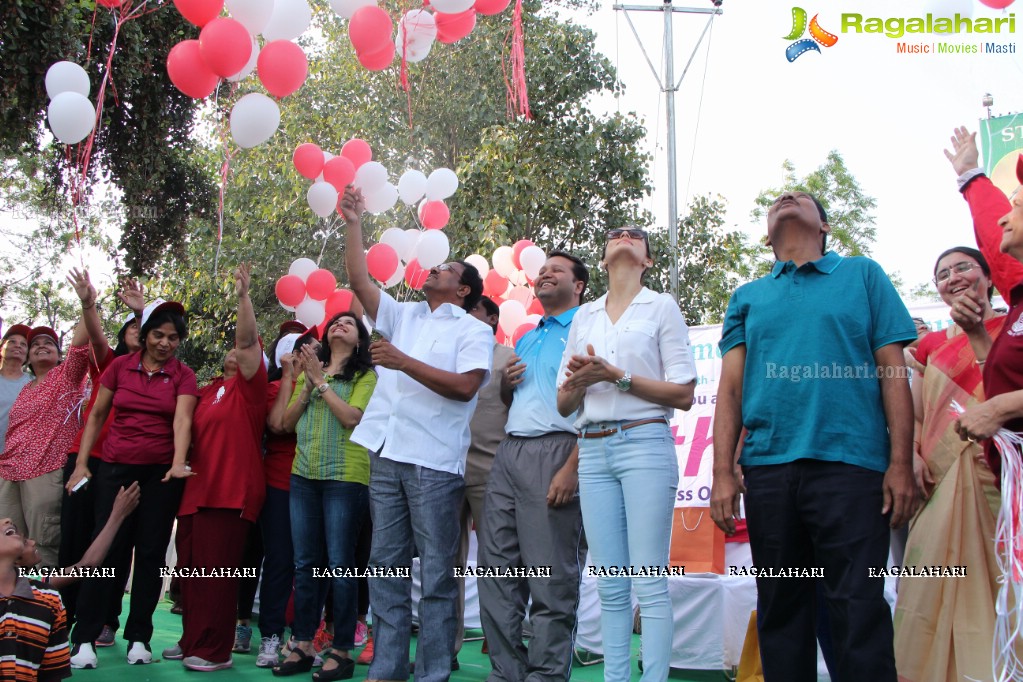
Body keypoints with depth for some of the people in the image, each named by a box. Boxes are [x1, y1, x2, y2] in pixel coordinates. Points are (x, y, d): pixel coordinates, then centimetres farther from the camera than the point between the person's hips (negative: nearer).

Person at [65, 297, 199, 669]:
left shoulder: (183, 375, 0)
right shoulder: (120, 366, 3)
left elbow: (182, 419, -15)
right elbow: (96, 415, 8)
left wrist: (179, 462, -31)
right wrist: (81, 463, 4)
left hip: (161, 474, 0)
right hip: (116, 469, 0)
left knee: (151, 553, 4)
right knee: (107, 550, -3)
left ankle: (138, 637, 15)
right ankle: (84, 637, 6)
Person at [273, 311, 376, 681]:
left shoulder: (365, 375, 1)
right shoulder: (308, 371, 16)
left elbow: (351, 417, -14)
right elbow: (287, 422, 11)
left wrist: (321, 381, -8)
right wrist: (307, 385, -2)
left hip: (345, 476, -5)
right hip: (304, 474, 5)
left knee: (339, 565, -3)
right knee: (305, 564, 8)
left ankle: (342, 651, 5)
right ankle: (302, 646, 15)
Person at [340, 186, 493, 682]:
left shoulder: (474, 330, 4)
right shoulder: (403, 316, 22)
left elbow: (465, 386, -11)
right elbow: (359, 281, 16)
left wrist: (403, 362, -15)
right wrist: (353, 224, 12)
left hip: (434, 460, -6)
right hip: (387, 454, 6)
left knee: (436, 572, -3)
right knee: (386, 565, 7)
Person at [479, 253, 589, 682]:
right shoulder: (526, 339, 25)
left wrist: (571, 469, -20)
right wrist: (504, 383, 9)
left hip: (554, 451, -8)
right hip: (509, 452, 8)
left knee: (551, 579, -6)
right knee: (496, 568, 5)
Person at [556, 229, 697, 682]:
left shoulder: (661, 307, 6)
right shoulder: (584, 317, 18)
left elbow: (684, 395, -1)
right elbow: (564, 405, 17)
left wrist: (616, 376, -11)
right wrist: (579, 382, -6)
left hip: (645, 444, -4)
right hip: (593, 450, 4)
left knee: (649, 583, -8)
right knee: (610, 587, 4)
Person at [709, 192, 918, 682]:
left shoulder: (863, 275, 13)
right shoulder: (748, 298, 19)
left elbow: (892, 373, 6)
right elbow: (730, 387, 11)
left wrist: (901, 464, -4)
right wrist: (723, 473, 0)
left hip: (850, 463, -3)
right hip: (767, 469, 3)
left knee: (859, 609, -5)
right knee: (780, 609, 9)